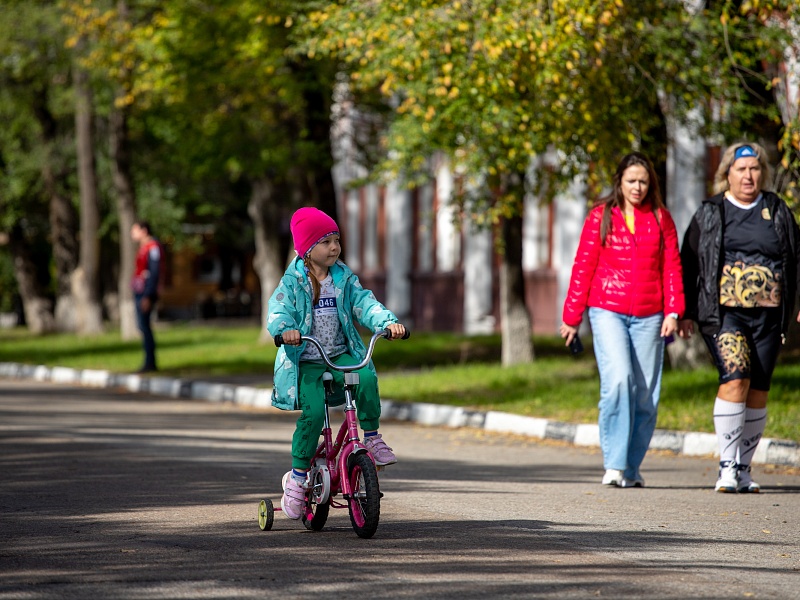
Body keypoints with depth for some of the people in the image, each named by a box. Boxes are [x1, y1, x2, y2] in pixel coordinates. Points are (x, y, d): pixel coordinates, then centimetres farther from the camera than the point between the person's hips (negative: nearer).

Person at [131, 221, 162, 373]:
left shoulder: (153, 247, -12)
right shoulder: (143, 247, 18)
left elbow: (154, 272, -18)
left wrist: (147, 296, -22)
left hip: (146, 293, -10)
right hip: (139, 292, 10)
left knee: (144, 326, -11)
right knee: (143, 327, 8)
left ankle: (150, 362, -11)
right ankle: (149, 363, 10)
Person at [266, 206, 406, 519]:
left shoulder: (344, 279, 8)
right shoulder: (293, 282, -2)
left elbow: (364, 304, -2)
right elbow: (278, 312, -14)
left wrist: (388, 322, -21)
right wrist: (285, 330, -38)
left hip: (341, 356, 3)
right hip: (306, 362, -3)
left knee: (367, 377, -29)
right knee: (314, 411, -24)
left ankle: (372, 438, -12)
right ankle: (297, 475, -9)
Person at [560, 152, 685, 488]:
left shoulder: (660, 218, 10)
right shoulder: (600, 217, 5)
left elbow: (671, 267, 10)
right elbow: (583, 267, 6)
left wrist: (673, 311, -1)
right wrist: (572, 317, 5)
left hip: (648, 317, 3)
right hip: (607, 311, -2)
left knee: (645, 394, 1)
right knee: (618, 380, -20)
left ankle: (631, 468, 13)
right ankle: (614, 464, -16)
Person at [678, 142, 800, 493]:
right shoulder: (710, 214, 9)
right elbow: (689, 264, 10)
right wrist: (686, 312, 5)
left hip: (767, 315, 3)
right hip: (724, 314, -3)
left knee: (758, 390, 3)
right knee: (735, 379, -19)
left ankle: (743, 468, 14)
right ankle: (727, 466, -15)